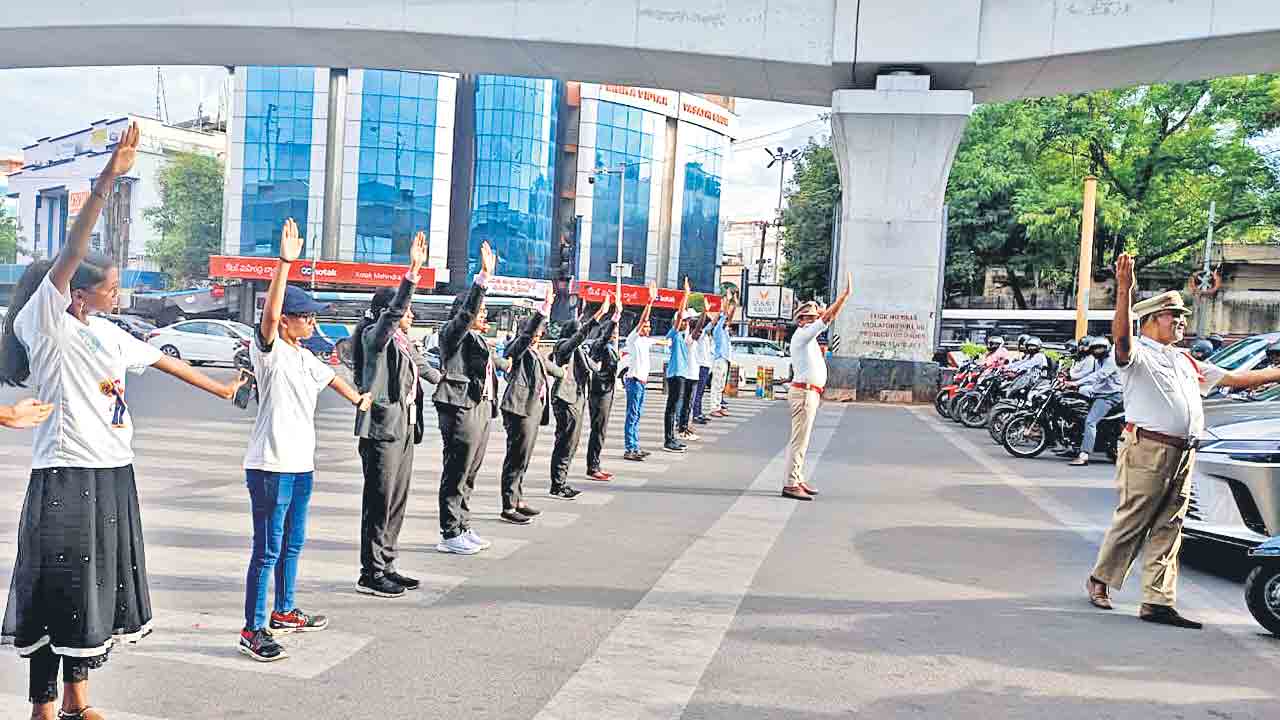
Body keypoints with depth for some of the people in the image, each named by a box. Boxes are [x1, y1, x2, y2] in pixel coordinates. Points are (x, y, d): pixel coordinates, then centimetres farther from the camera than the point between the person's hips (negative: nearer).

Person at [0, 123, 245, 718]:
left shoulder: (108, 332, 11)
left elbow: (160, 360, 24)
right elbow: (71, 253, -22)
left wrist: (219, 388, 32)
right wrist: (106, 181, -32)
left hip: (114, 474, 8)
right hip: (66, 475, -8)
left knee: (97, 586, 14)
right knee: (59, 591, -2)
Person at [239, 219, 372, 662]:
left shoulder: (305, 358, 15)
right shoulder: (269, 351, -11)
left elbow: (330, 377, 35)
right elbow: (270, 314, -29)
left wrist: (358, 399, 49)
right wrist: (285, 263, -37)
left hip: (301, 464, 9)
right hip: (270, 466, -9)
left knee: (292, 545, 20)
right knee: (267, 550, -6)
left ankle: (283, 612, 35)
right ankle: (253, 629, 2)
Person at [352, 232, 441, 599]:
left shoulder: (403, 342, 18)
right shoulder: (375, 336, -8)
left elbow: (420, 364, 37)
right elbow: (394, 310, -28)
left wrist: (441, 378, 54)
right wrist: (413, 271, -37)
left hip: (404, 430, 9)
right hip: (381, 430, -9)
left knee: (397, 502, 11)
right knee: (379, 502, -5)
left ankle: (387, 566, 19)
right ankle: (371, 573, 2)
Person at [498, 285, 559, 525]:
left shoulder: (536, 354, 22)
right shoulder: (518, 348, -5)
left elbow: (546, 366, 40)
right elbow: (529, 330, -21)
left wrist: (561, 372, 53)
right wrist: (545, 307, -28)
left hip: (534, 408, 10)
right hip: (520, 408, -10)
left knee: (522, 459, 13)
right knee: (517, 458, -9)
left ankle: (518, 500, 19)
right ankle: (508, 507, -6)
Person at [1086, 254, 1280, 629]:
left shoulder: (1186, 360, 26)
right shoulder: (1138, 352, 0)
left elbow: (1232, 378, 31)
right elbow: (1121, 336, -23)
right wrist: (1124, 292, -36)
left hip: (1183, 455, 8)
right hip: (1147, 450, -7)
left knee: (1167, 529, 5)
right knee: (1132, 521, -2)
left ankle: (1157, 602, 6)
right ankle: (1100, 579, 14)